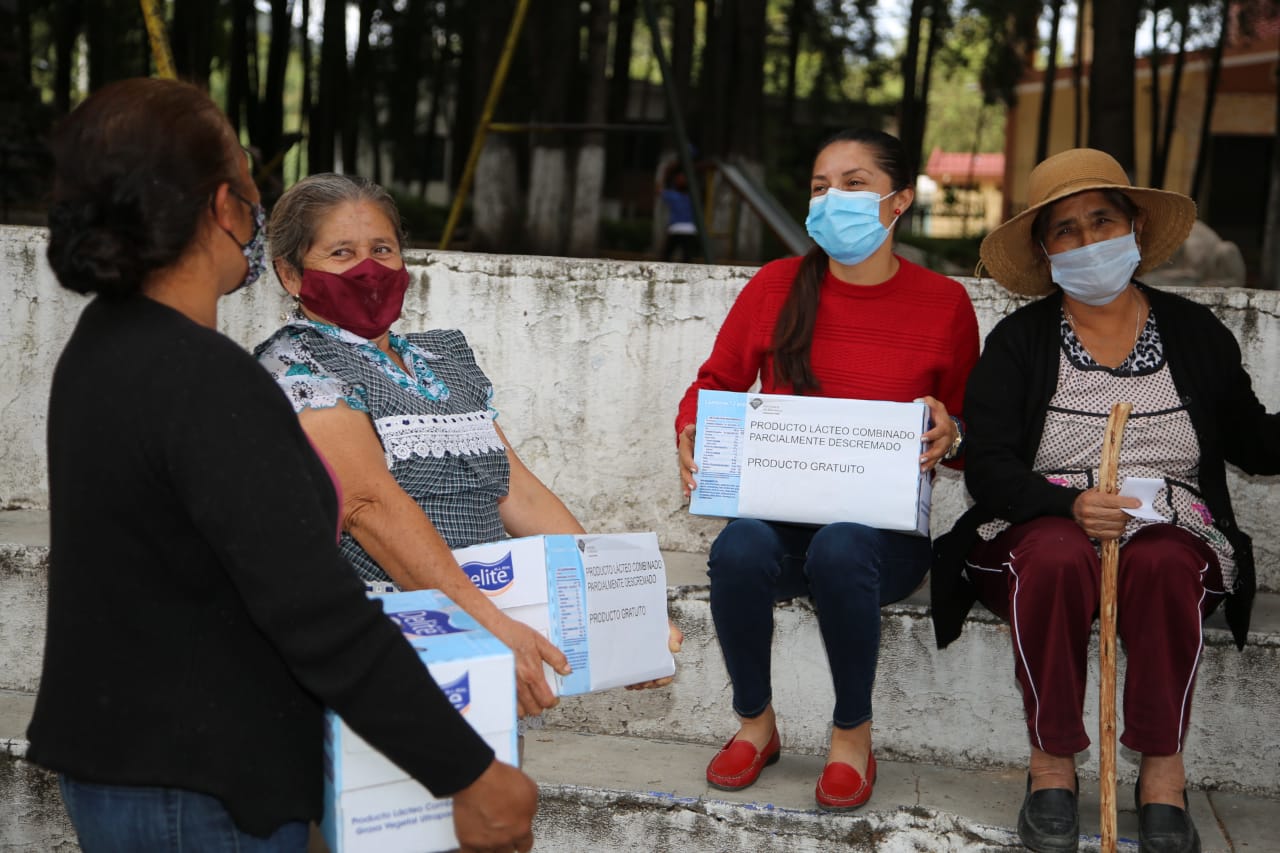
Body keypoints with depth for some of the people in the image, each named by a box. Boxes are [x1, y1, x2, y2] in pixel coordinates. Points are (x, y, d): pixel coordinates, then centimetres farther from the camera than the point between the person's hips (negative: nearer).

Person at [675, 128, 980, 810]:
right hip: (779, 514, 2)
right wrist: (692, 435, -7)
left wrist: (950, 434, -12)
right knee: (739, 549, -33)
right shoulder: (776, 286, 6)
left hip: (886, 528, -1)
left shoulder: (944, 304, 3)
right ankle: (755, 723, -4)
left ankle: (853, 734, -10)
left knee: (839, 548, -37)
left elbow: (973, 432, 12)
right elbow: (714, 383, 15)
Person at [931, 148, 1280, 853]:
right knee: (1057, 557, -36)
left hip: (1169, 532, 1)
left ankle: (1162, 771, -21)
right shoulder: (1019, 340, 4)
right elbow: (988, 466, -5)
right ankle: (1052, 764, -20)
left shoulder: (1194, 333, 10)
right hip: (1042, 527, -1)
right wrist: (1070, 506, -23)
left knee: (1161, 564, -34)